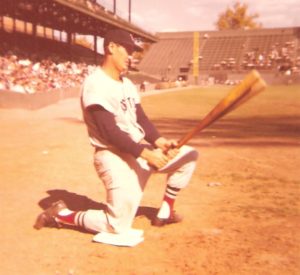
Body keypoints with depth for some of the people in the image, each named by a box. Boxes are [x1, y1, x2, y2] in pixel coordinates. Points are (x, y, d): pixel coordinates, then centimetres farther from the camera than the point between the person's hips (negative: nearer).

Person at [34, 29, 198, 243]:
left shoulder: (127, 84, 12)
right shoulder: (96, 84, -17)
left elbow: (141, 119, 8)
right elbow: (109, 131, -24)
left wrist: (160, 142, -10)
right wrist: (147, 153, -25)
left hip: (140, 151, 9)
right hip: (115, 157, -8)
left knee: (189, 155, 6)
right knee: (119, 226, -12)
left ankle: (165, 212, 16)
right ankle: (61, 215, 9)